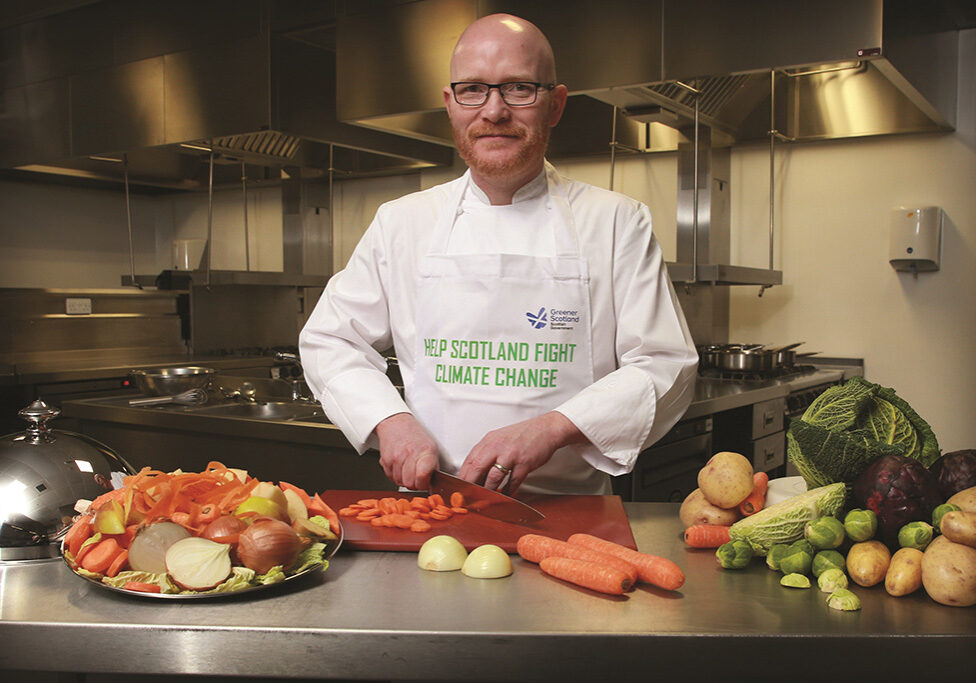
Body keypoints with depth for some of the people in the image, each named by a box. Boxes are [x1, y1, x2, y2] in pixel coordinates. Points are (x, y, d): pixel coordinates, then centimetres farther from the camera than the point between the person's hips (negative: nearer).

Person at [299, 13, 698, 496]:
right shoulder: (401, 222, 8)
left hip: (569, 510, -1)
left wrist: (552, 429, -16)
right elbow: (329, 341, 13)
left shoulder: (618, 222, 3)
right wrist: (390, 420, -6)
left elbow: (667, 366, -1)